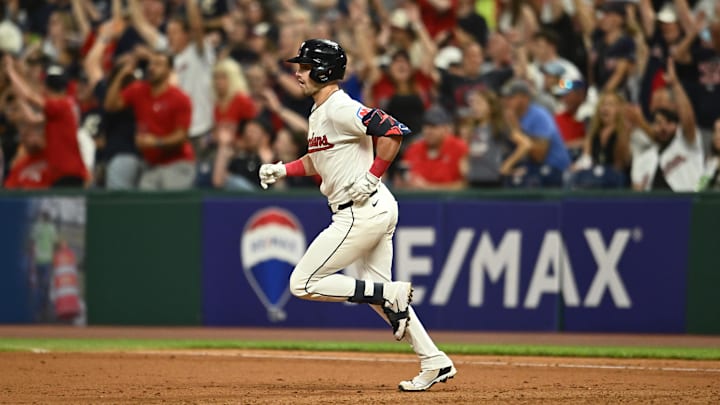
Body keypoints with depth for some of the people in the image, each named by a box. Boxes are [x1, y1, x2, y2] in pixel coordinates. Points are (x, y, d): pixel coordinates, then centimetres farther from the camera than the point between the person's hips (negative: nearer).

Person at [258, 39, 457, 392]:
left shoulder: (341, 109, -16)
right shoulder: (318, 114, 15)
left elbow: (393, 131, -25)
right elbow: (319, 159, 29)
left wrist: (372, 177, -22)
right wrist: (282, 170, 15)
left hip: (362, 213, -10)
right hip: (377, 211, 10)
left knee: (303, 283, -6)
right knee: (377, 291, 16)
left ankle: (391, 294, -8)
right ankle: (434, 363, 14)